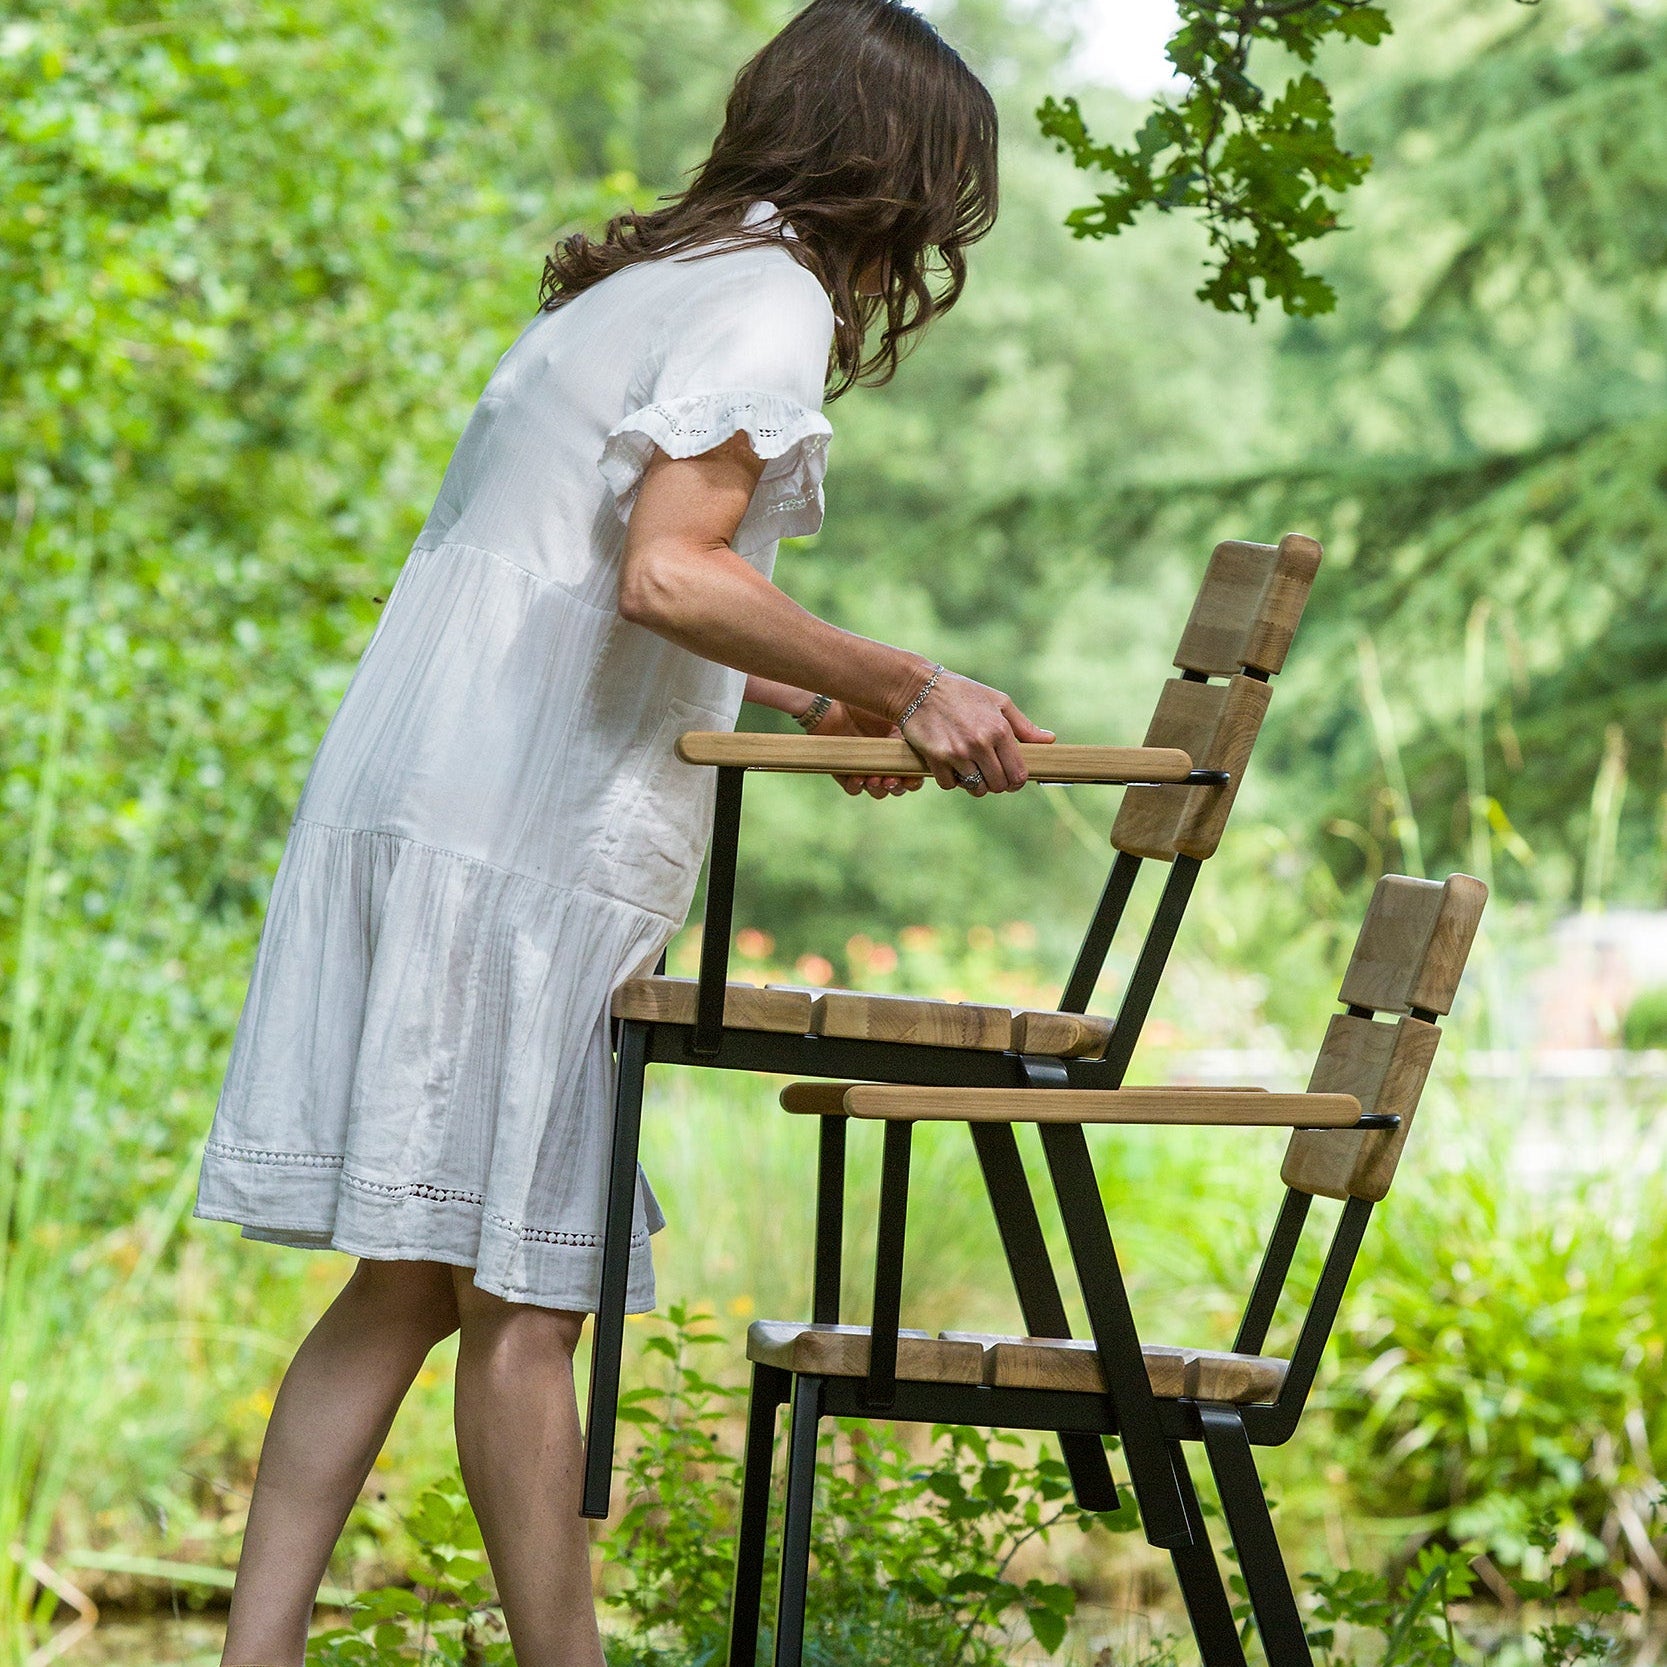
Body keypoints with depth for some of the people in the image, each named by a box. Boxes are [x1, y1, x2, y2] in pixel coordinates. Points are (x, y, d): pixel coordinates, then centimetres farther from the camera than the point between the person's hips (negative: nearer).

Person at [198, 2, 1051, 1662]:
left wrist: (810, 702, 29)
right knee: (522, 1298, -3)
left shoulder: (644, 282, 22)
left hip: (409, 797, 9)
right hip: (528, 838, -9)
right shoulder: (772, 305, -7)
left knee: (413, 1280, 10)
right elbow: (665, 575, -19)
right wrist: (900, 685, -13)